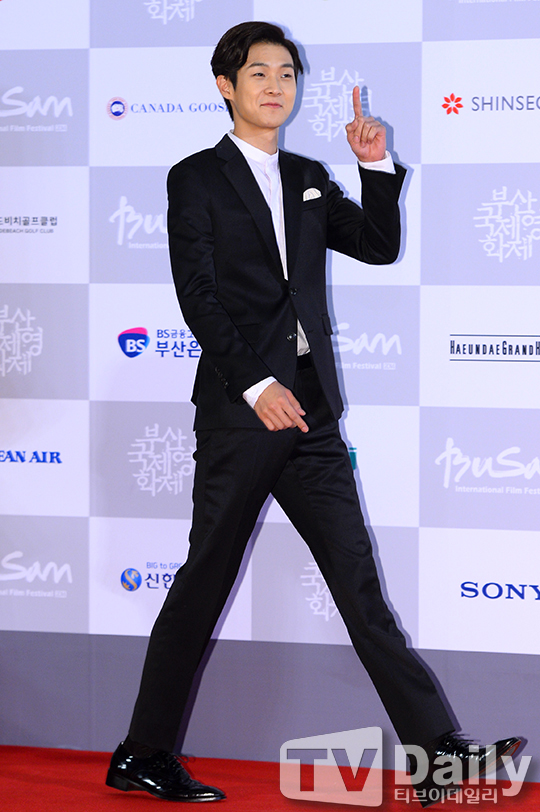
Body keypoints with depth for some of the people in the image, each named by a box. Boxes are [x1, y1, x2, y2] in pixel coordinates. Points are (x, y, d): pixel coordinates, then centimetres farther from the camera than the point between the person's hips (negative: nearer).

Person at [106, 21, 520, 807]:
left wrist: (377, 165, 1)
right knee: (204, 583, 1)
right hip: (239, 410, -5)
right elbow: (198, 295, -8)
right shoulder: (197, 179, 1)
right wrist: (256, 385, -17)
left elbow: (381, 246, 15)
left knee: (360, 582, 1)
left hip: (310, 412, 5)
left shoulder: (308, 179, 18)